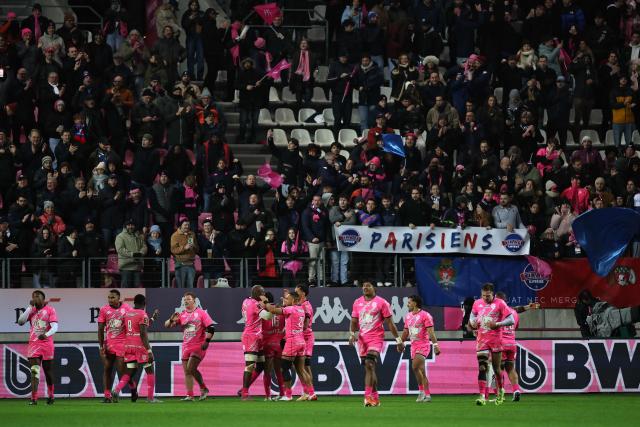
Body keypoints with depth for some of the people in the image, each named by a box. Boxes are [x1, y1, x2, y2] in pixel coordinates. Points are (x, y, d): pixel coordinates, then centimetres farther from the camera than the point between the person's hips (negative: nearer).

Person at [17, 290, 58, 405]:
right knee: (34, 371, -11)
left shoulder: (50, 310, 0)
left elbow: (54, 327, -10)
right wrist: (30, 307, -4)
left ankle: (50, 396, 26)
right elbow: (20, 321, -2)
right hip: (33, 344, 2)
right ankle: (34, 399, -17)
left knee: (48, 371, 9)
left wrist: (46, 335, -30)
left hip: (46, 343, -2)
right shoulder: (31, 311, 11)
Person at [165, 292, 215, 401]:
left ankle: (203, 388, 0)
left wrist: (206, 341, -14)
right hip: (186, 346, 5)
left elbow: (211, 328, -5)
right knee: (187, 372, 3)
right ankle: (189, 395, 7)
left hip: (199, 346, -5)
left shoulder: (201, 313, -2)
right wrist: (172, 320, -14)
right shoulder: (181, 315, 10)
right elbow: (167, 325, 8)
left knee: (191, 368, -18)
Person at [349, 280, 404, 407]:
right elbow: (354, 322, 16)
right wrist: (352, 334, -3)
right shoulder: (357, 303, 12)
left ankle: (368, 395, -26)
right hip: (362, 339, 5)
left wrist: (398, 340, 1)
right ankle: (375, 398, 16)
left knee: (369, 364, -22)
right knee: (369, 368, 8)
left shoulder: (381, 303, -2)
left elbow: (390, 323, 1)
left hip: (376, 338, -5)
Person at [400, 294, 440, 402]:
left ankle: (422, 391, -14)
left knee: (415, 366, -23)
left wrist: (435, 344, -22)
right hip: (413, 345, 7)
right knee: (421, 371, 8)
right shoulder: (408, 316, 14)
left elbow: (431, 332, -14)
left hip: (423, 345, -7)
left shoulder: (425, 315, -8)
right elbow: (405, 332, 25)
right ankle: (427, 395, 14)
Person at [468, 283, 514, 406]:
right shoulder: (477, 303, 8)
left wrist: (497, 324, -20)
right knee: (482, 368, -10)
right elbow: (473, 314, 27)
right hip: (482, 339, 3)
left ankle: (500, 391, 32)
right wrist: (472, 322, 4)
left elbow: (511, 320, -8)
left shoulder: (499, 303, -6)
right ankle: (482, 396, -15)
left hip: (495, 339, -3)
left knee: (496, 368, 7)